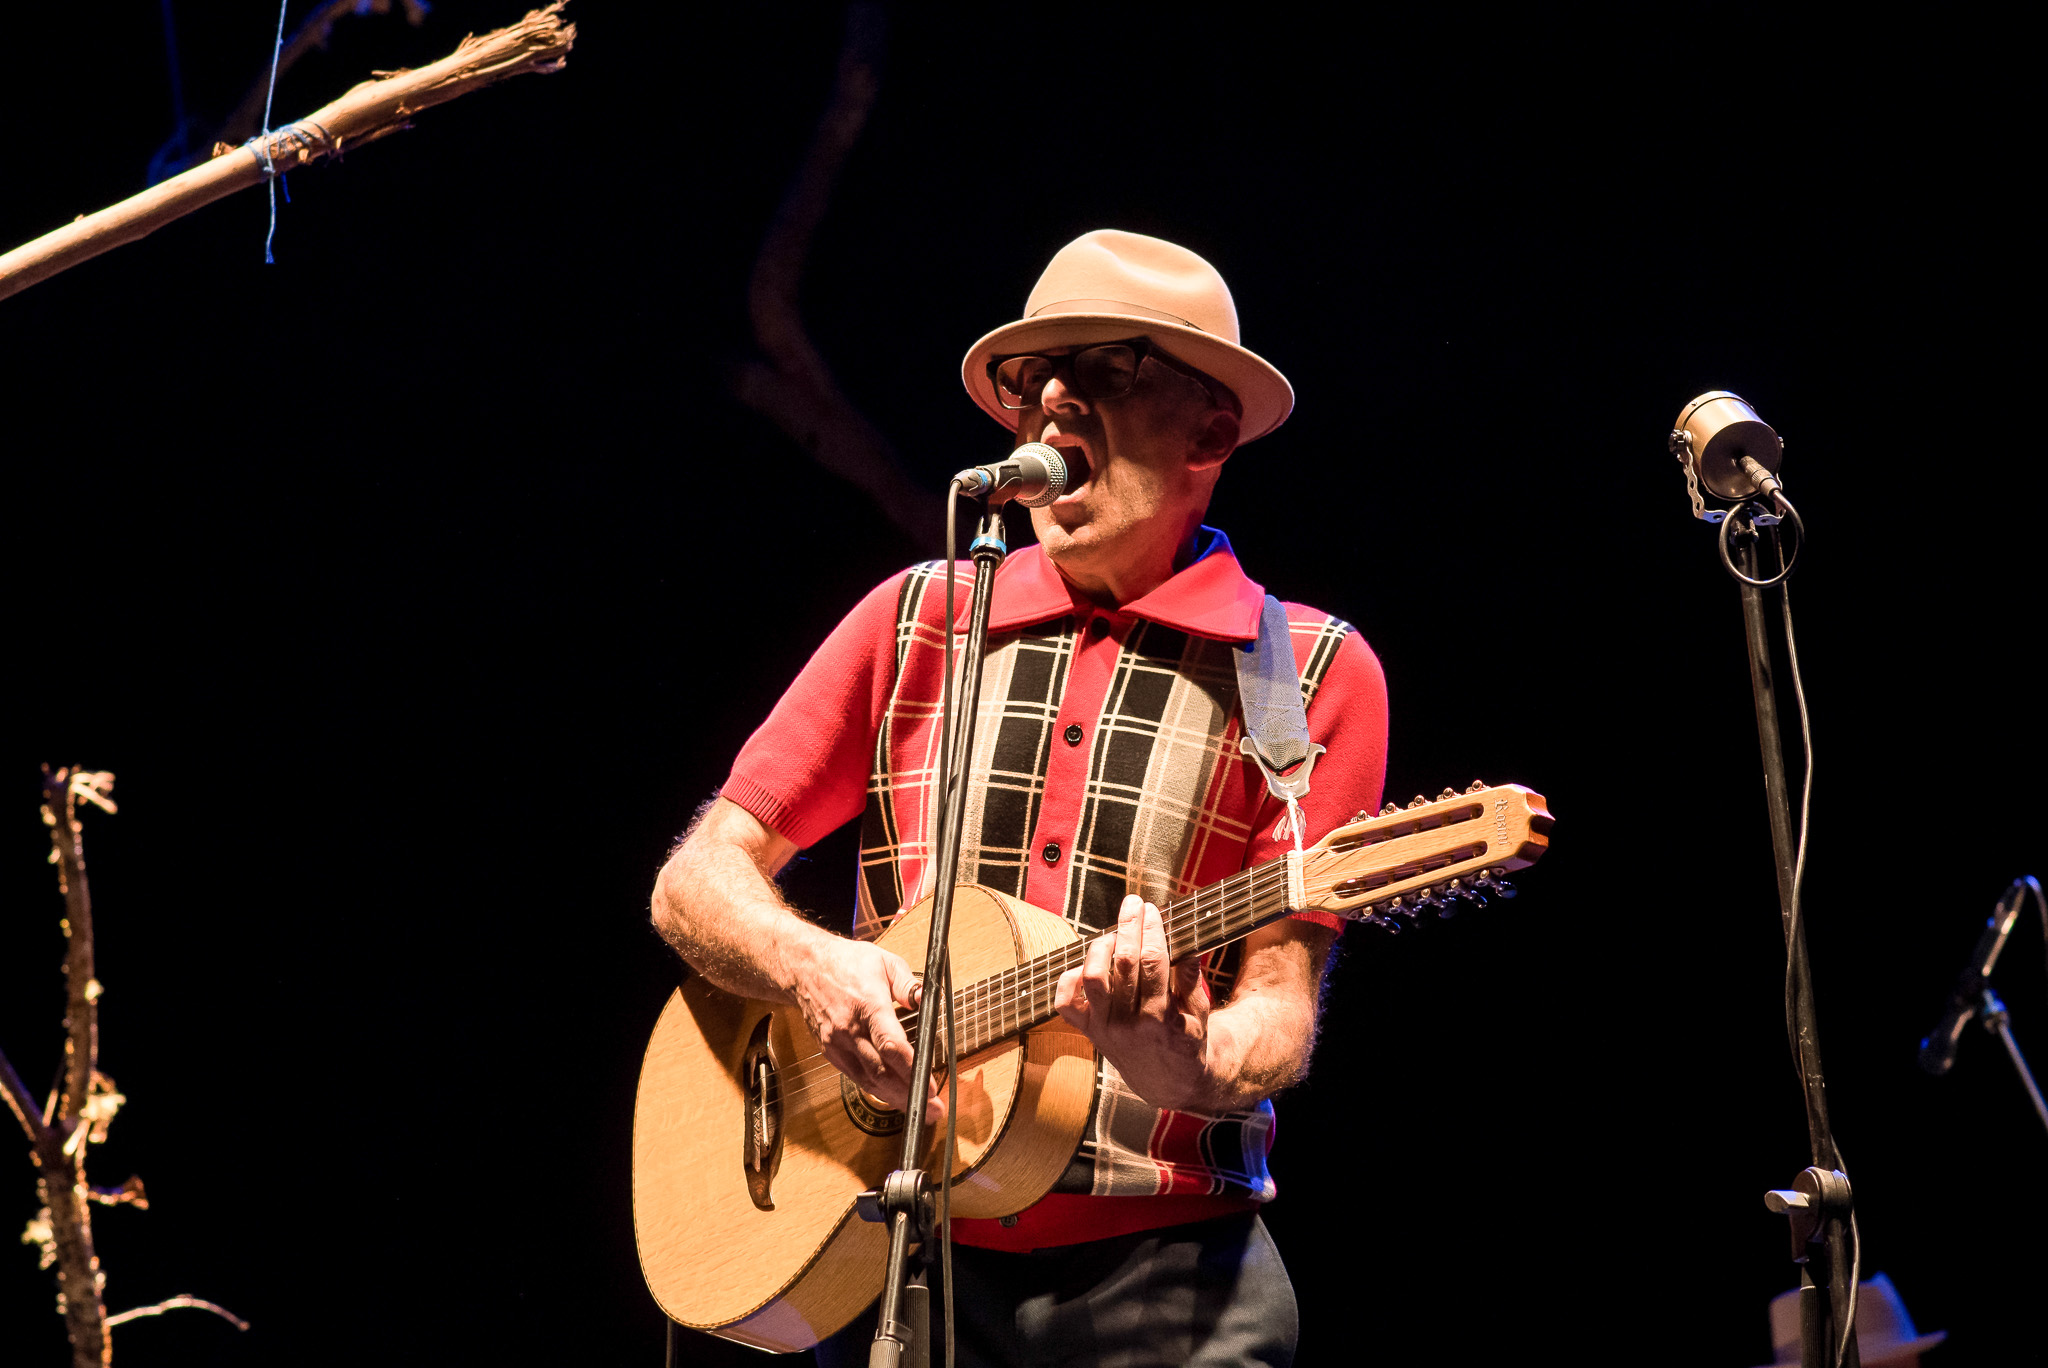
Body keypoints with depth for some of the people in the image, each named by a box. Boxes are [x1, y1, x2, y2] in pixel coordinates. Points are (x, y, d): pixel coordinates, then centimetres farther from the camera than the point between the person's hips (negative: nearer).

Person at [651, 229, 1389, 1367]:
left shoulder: (1312, 674, 2)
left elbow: (1279, 1014, -5)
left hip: (1163, 1269, -2)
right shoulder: (918, 620, 10)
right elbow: (697, 878, 9)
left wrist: (1187, 1071, -27)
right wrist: (813, 965, -11)